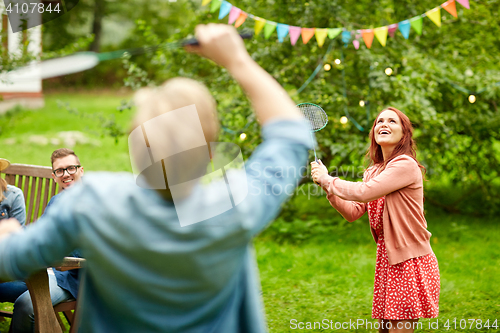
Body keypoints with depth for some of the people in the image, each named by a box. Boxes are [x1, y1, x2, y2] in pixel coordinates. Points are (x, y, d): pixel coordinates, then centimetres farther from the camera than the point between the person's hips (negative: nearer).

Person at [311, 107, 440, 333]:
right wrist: (327, 188, -3)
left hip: (410, 261, -8)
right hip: (386, 259, 8)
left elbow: (364, 193, -23)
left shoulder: (406, 165, -14)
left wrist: (327, 179, -10)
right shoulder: (373, 172, 13)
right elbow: (353, 212, 11)